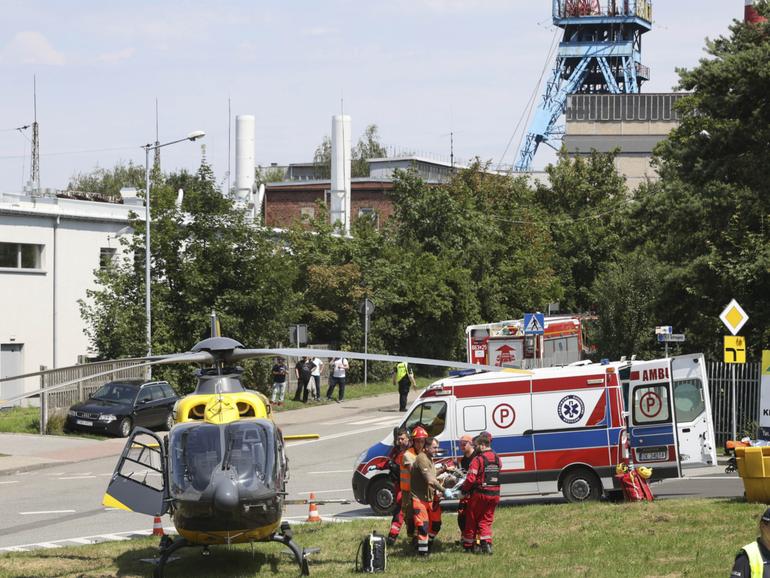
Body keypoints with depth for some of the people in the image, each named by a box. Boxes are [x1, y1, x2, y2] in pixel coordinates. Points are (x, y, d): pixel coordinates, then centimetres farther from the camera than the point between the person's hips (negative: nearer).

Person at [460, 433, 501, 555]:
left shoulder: (478, 459, -15)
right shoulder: (497, 458, 7)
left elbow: (471, 479, -19)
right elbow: (497, 473, 12)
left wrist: (463, 488, -2)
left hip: (480, 494, -6)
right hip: (494, 494, 6)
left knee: (471, 520, 10)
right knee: (486, 521, 13)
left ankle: (468, 546, 17)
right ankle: (486, 544, -5)